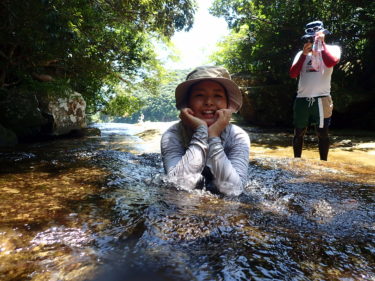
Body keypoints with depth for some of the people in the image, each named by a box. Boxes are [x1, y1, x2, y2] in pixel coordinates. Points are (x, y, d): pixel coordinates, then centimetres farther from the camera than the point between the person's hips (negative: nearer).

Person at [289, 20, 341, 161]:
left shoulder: (333, 49, 6)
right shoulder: (302, 53, 15)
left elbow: (331, 62, -18)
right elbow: (293, 74, 2)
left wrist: (321, 43, -8)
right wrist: (304, 54, -5)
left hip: (321, 99, -3)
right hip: (302, 99, 3)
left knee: (322, 133, 5)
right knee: (299, 132, 9)